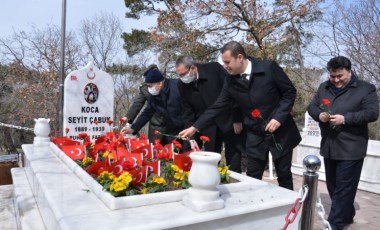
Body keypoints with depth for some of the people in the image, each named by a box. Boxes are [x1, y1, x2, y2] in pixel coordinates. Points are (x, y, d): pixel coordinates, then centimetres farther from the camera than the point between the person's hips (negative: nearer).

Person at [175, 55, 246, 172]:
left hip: (229, 122, -2)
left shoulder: (214, 69, -15)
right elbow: (187, 113, -1)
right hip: (208, 129, 2)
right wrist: (192, 136, -9)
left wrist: (238, 119, -9)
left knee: (233, 163, 7)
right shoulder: (183, 85, -5)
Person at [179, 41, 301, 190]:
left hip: (280, 132, -2)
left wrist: (279, 117, -19)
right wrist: (194, 128, -7)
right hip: (255, 135, 3)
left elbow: (290, 92, -7)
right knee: (252, 178, 6)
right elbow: (217, 107, -1)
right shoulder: (231, 82, -3)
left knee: (284, 175, 11)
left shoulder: (269, 67, -14)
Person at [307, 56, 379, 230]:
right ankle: (346, 215, 35)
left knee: (343, 188, -3)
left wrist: (345, 118, -22)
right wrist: (319, 115, -11)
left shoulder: (365, 89, -4)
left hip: (351, 148, -6)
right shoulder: (324, 87, 11)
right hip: (329, 146, 6)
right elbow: (311, 106, 12)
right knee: (332, 185, 16)